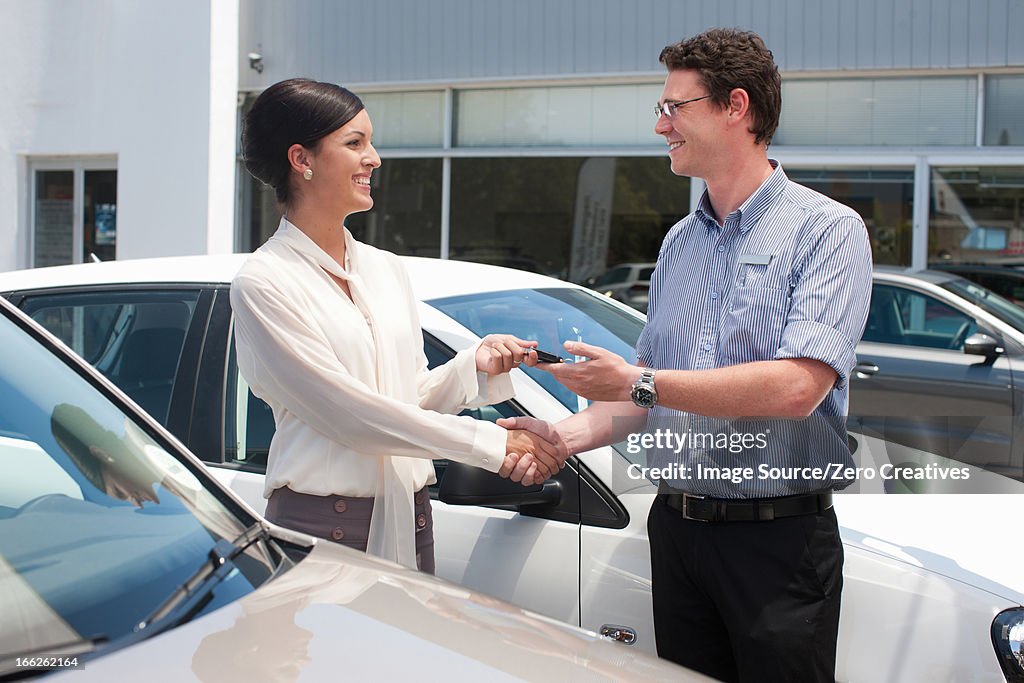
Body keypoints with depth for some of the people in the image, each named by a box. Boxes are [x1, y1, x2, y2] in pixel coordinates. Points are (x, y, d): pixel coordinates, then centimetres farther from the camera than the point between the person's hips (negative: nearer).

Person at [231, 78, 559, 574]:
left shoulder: (385, 268, 12)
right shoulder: (263, 284, -10)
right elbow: (347, 413, -16)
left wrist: (475, 366, -7)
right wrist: (491, 444, -13)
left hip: (408, 519, 6)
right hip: (319, 524, -6)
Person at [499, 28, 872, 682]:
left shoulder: (828, 229, -8)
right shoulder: (680, 243, 14)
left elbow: (798, 386, -21)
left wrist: (636, 383, -18)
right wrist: (570, 433, -3)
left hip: (781, 536, -6)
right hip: (677, 527, 6)